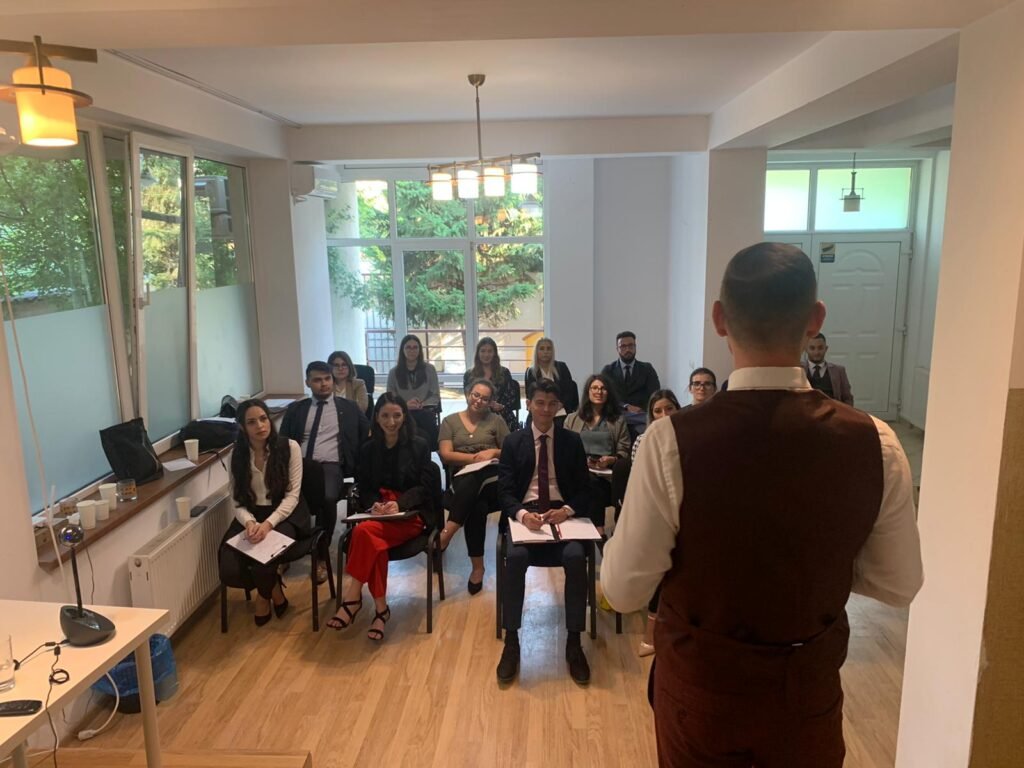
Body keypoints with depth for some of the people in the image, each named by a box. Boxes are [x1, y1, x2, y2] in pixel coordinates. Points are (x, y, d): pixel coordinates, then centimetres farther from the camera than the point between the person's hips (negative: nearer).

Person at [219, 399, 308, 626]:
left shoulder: (290, 447, -7)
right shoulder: (238, 454, 3)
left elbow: (292, 495, -10)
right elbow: (238, 502, -1)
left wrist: (268, 524, -25)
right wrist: (250, 522, -23)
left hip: (285, 514, -3)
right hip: (251, 515, 3)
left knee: (263, 556, -31)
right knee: (229, 571, -21)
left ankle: (264, 595, 6)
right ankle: (273, 588, 10)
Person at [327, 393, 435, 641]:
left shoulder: (419, 446, 4)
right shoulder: (368, 450, 13)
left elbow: (425, 487, -2)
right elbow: (364, 489, 9)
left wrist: (398, 504, -20)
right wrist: (374, 504, -16)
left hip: (410, 514, -3)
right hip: (377, 515, 3)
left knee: (364, 531, -34)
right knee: (374, 541, -35)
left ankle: (352, 598, -26)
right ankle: (380, 609, -25)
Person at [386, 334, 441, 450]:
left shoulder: (429, 369, 9)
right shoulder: (394, 372, 10)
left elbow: (435, 396, 8)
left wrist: (422, 404, -13)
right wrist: (405, 405, -13)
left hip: (425, 412, 1)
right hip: (403, 414, -1)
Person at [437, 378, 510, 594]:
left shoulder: (496, 421, 15)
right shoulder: (450, 421, 15)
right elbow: (445, 455, 2)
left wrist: (493, 452, -9)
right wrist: (476, 457, -8)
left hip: (492, 478, -1)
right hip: (461, 481, 1)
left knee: (472, 481, -38)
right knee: (477, 507, -35)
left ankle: (448, 532, -38)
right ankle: (477, 566, -28)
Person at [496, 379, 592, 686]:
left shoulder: (572, 441, 9)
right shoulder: (513, 441, 7)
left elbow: (583, 489, 7)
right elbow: (505, 491, 1)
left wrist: (567, 510, -15)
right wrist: (522, 514, -20)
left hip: (562, 514, 1)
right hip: (525, 514, 0)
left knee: (576, 557, -31)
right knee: (515, 557, -32)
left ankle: (574, 643, -16)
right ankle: (511, 642, -18)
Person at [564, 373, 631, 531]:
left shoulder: (618, 421, 22)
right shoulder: (572, 419, 22)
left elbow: (623, 453, 10)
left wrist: (611, 460, -14)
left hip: (608, 473, 1)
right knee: (591, 483, -38)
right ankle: (598, 528, -32)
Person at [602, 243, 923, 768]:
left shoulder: (672, 441, -25)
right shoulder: (874, 443, -16)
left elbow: (623, 589, -16)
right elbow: (898, 585, -2)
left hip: (701, 685, -1)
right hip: (810, 687, 2)